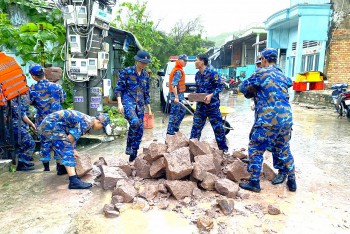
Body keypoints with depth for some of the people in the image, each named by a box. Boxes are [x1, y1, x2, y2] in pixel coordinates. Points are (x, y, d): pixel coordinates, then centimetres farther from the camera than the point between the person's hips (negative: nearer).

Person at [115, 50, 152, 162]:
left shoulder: (146, 75, 13)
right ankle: (129, 147, -9)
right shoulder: (126, 72, -1)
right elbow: (118, 88, -3)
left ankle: (133, 156, 17)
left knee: (140, 130, 3)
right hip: (128, 101, -5)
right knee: (135, 122, -30)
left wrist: (149, 109, 17)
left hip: (140, 104, 5)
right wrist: (119, 103, -14)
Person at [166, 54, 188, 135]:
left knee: (182, 111, 18)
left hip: (179, 94, 10)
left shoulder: (179, 70, 16)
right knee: (174, 113, -5)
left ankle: (175, 127, 26)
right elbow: (174, 85, -24)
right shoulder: (178, 71, -17)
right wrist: (176, 97, -29)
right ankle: (170, 131, 2)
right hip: (176, 95, -10)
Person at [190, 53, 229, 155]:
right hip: (200, 105, 6)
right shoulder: (197, 74, 8)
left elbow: (220, 86, -12)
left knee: (218, 127, 3)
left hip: (212, 105, -6)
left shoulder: (212, 73, -13)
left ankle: (224, 148, 17)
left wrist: (211, 95, -23)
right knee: (196, 126, 8)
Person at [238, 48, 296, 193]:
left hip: (269, 120, -7)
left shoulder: (262, 73, -3)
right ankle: (292, 181, 31)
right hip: (287, 118, 7)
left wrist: (252, 92, 26)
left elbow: (243, 88, 4)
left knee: (255, 149, 5)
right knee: (284, 150, 21)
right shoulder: (282, 75, 16)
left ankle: (254, 183, 11)